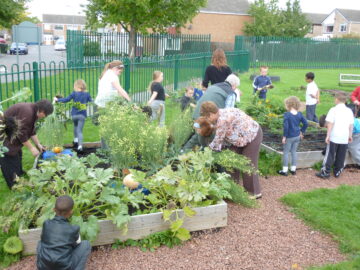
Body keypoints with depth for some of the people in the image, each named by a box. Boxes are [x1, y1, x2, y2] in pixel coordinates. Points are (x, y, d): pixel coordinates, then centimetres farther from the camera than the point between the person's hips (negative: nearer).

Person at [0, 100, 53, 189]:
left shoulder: (33, 112, 4)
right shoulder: (27, 111, -28)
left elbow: (32, 131, 13)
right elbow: (21, 133, -27)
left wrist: (38, 144, 12)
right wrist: (31, 148, -18)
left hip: (13, 140, 11)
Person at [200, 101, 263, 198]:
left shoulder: (223, 119, -32)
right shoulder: (220, 115, -1)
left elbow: (218, 140, -22)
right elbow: (224, 137, 2)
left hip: (253, 135, -10)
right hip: (242, 136, 10)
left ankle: (255, 192, 11)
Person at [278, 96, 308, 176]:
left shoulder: (287, 114, -18)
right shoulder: (299, 114, -2)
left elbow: (286, 126, -21)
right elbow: (305, 123, 1)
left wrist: (284, 136, -12)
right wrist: (302, 132, 12)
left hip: (289, 137, -5)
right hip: (297, 136, 5)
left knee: (286, 152, 7)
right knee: (294, 152, 17)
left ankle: (285, 170, 13)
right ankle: (293, 169, 24)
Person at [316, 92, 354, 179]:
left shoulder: (333, 110, -9)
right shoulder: (349, 111, 4)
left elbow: (330, 124, -12)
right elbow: (351, 125, 7)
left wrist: (328, 135, -8)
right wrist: (350, 135, 18)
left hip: (334, 137, -3)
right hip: (344, 138, 4)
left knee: (330, 155, 4)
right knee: (341, 157, 13)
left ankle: (325, 172, 7)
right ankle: (337, 172, 21)